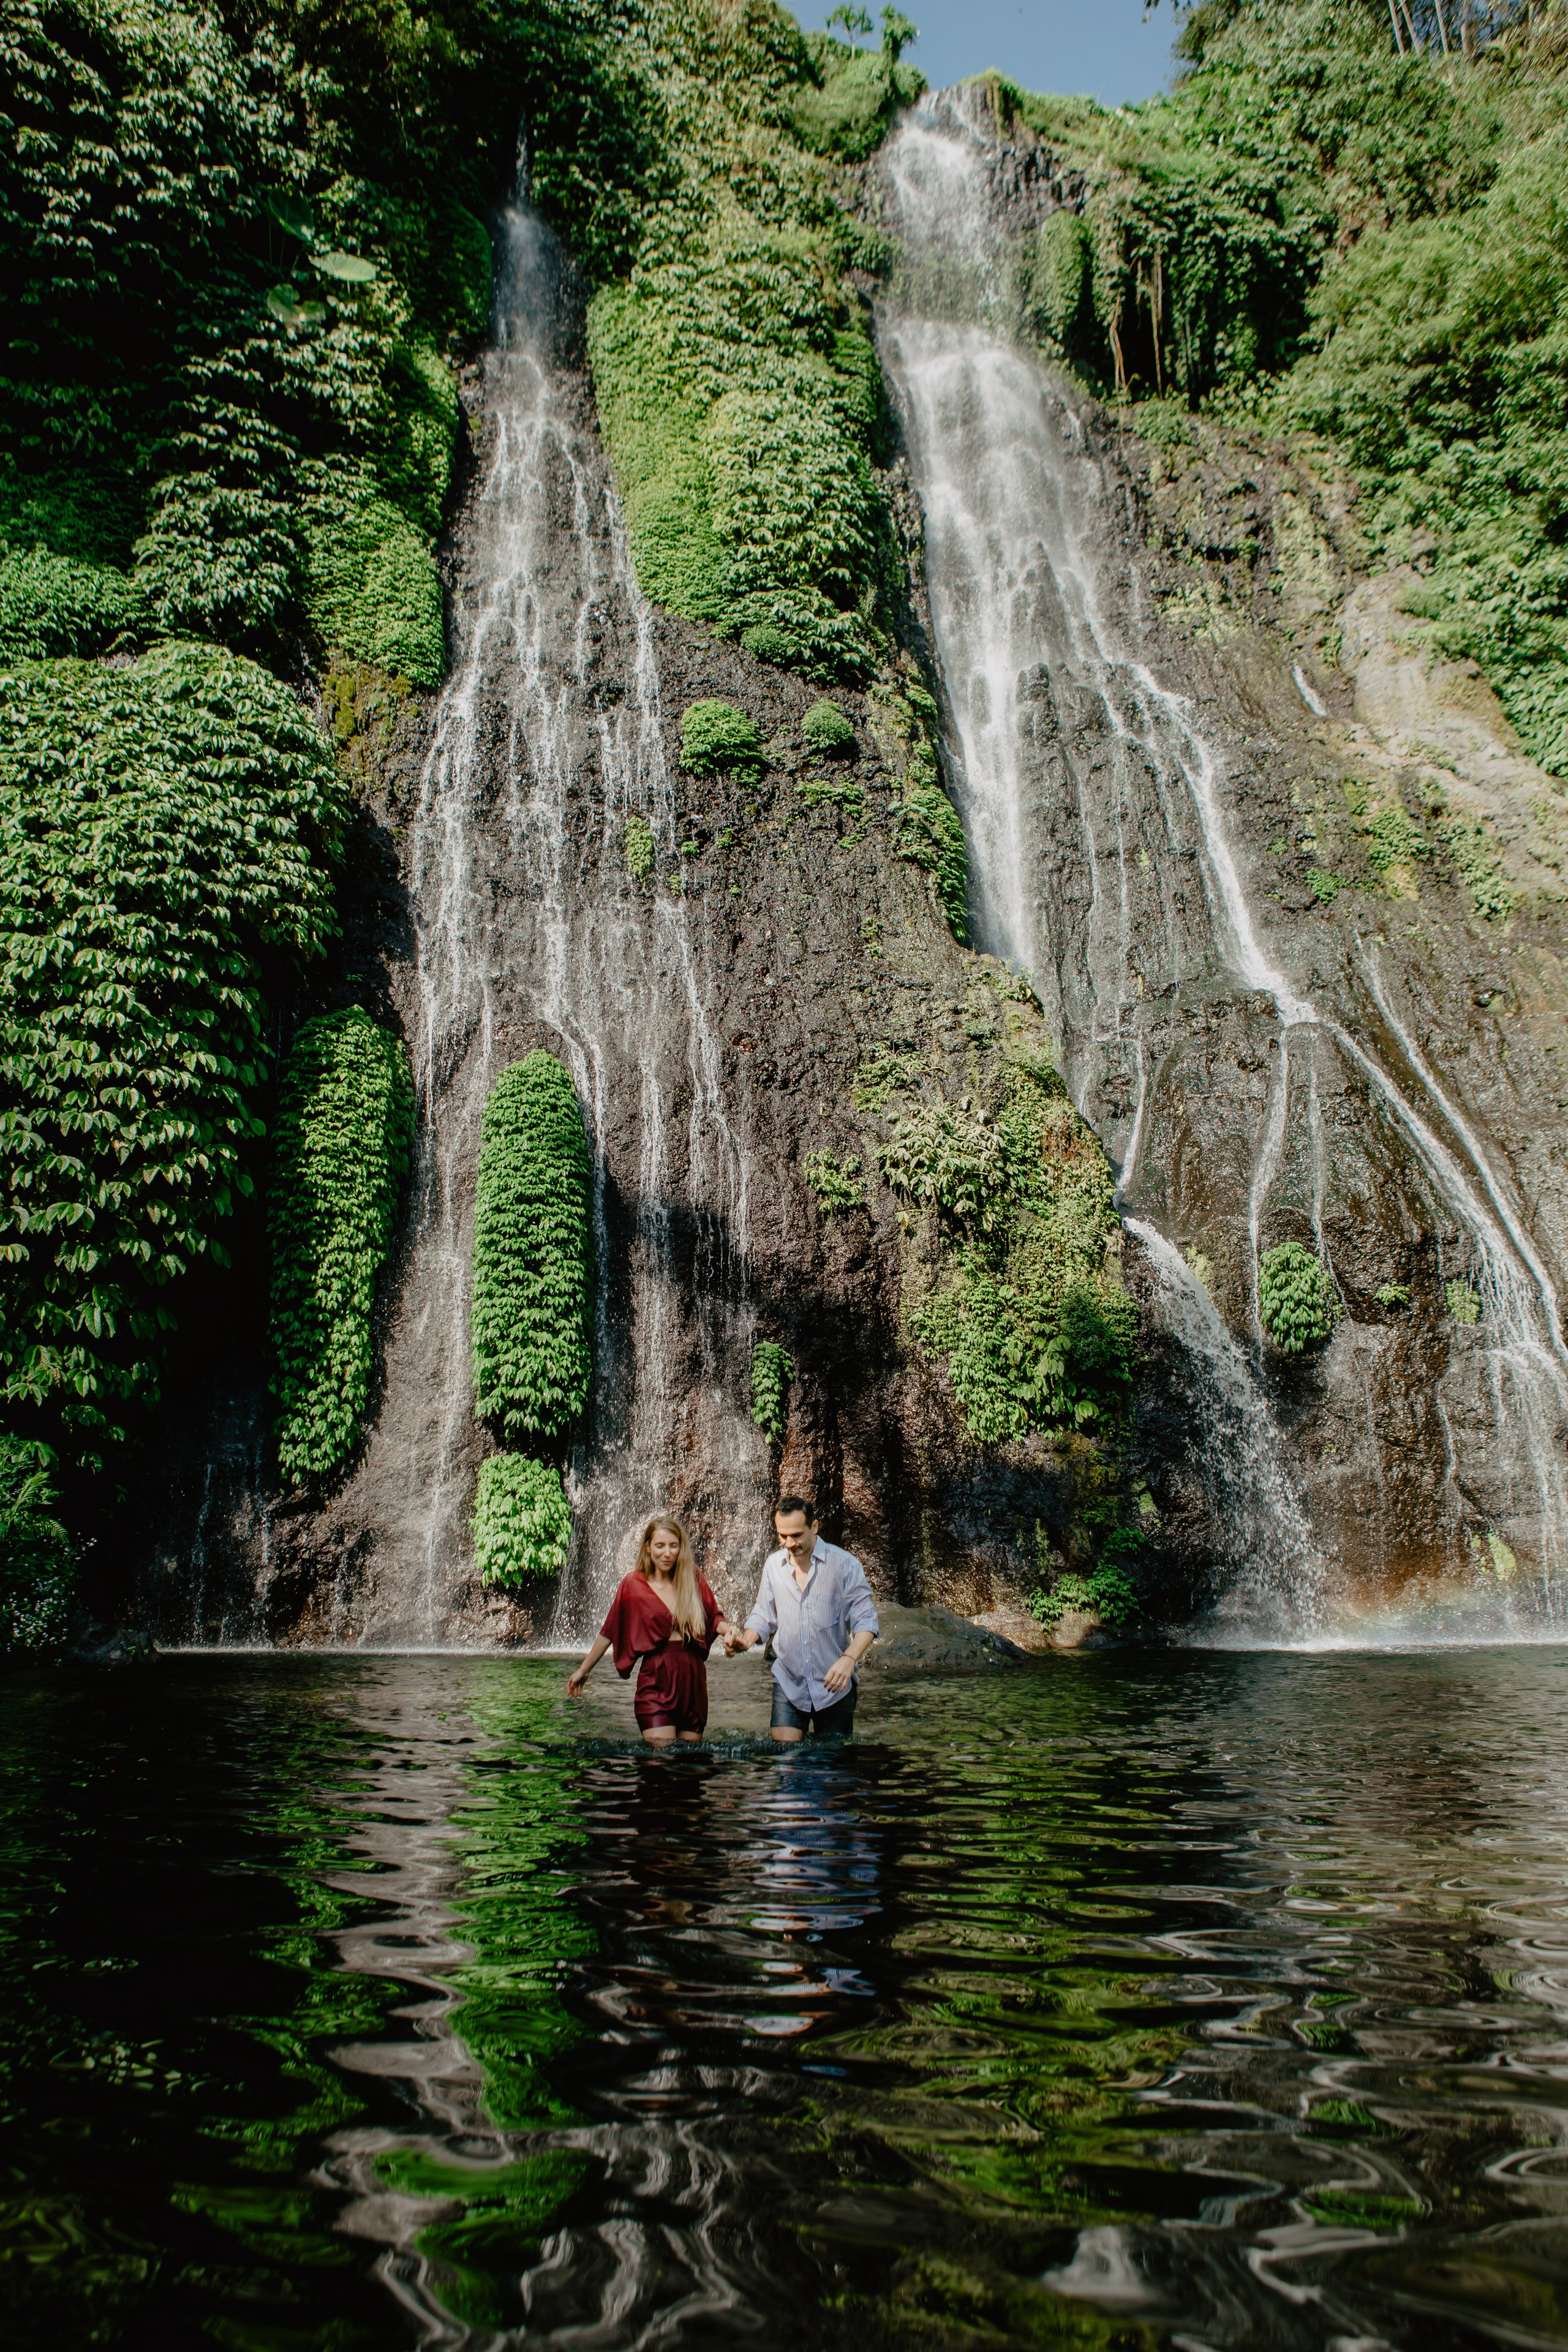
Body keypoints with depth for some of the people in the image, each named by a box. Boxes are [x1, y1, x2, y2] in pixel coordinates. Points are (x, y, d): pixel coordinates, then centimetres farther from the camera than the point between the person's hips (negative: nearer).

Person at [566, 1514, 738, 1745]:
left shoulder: (693, 1581, 6)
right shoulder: (633, 1585, 0)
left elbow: (714, 1617, 9)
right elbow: (608, 1632, 9)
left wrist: (729, 1631, -14)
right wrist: (583, 1671, 16)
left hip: (693, 1676, 3)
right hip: (656, 1678, -3)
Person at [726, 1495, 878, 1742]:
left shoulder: (845, 1564, -9)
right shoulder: (773, 1564, 4)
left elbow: (865, 1620, -10)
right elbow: (764, 1615, 12)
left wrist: (850, 1658, -27)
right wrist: (746, 1640, -8)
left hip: (834, 1686, -2)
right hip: (788, 1683, 2)